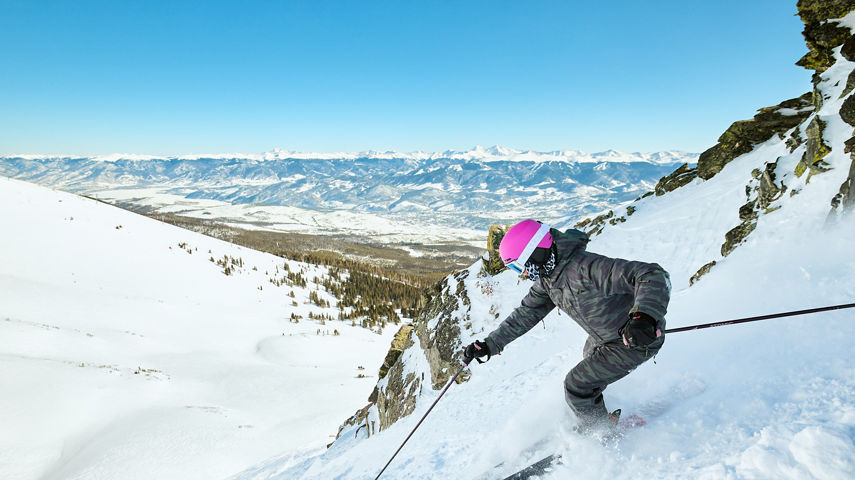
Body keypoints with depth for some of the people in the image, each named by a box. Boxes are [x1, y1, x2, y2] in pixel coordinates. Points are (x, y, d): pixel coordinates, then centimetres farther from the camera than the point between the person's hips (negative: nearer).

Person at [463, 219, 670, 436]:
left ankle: (603, 435, 24)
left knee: (576, 386, -5)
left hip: (636, 340, -9)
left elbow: (652, 276, -40)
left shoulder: (586, 267, -37)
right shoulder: (547, 275, -8)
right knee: (588, 365, 31)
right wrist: (489, 344, -4)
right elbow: (527, 313, 0)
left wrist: (644, 317, -59)